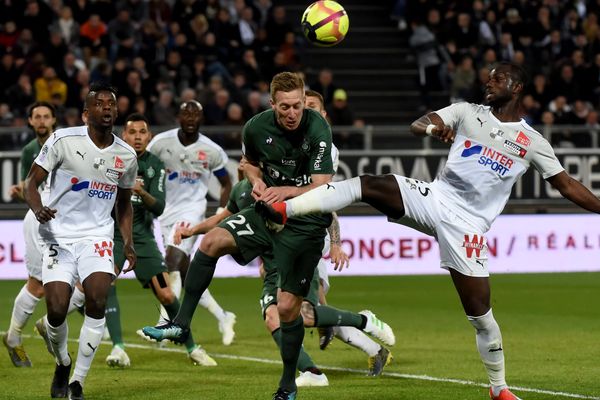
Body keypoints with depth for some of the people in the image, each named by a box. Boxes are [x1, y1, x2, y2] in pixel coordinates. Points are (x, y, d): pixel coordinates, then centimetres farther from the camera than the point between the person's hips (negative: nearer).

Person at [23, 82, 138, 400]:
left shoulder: (126, 156, 5)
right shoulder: (64, 140, -7)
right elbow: (31, 182, -4)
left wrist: (128, 243, 8)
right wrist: (38, 209, -25)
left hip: (96, 236, 2)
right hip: (58, 236, -2)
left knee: (97, 300, -21)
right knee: (56, 310, -10)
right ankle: (62, 363, 25)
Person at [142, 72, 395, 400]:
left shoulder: (317, 130, -19)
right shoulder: (257, 127, -6)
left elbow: (322, 188, -22)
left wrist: (286, 191, -37)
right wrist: (257, 182, -5)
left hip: (306, 222, -4)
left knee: (287, 307, -4)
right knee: (212, 241, -18)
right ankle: (181, 324, -10)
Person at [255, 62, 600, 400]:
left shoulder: (532, 142, 7)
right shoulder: (468, 113, 9)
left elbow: (566, 185, 12)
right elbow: (417, 125, -5)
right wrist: (433, 128, -28)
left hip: (467, 224, -1)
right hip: (434, 198, 2)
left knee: (480, 313, -4)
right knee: (368, 185, -22)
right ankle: (284, 209, -30)